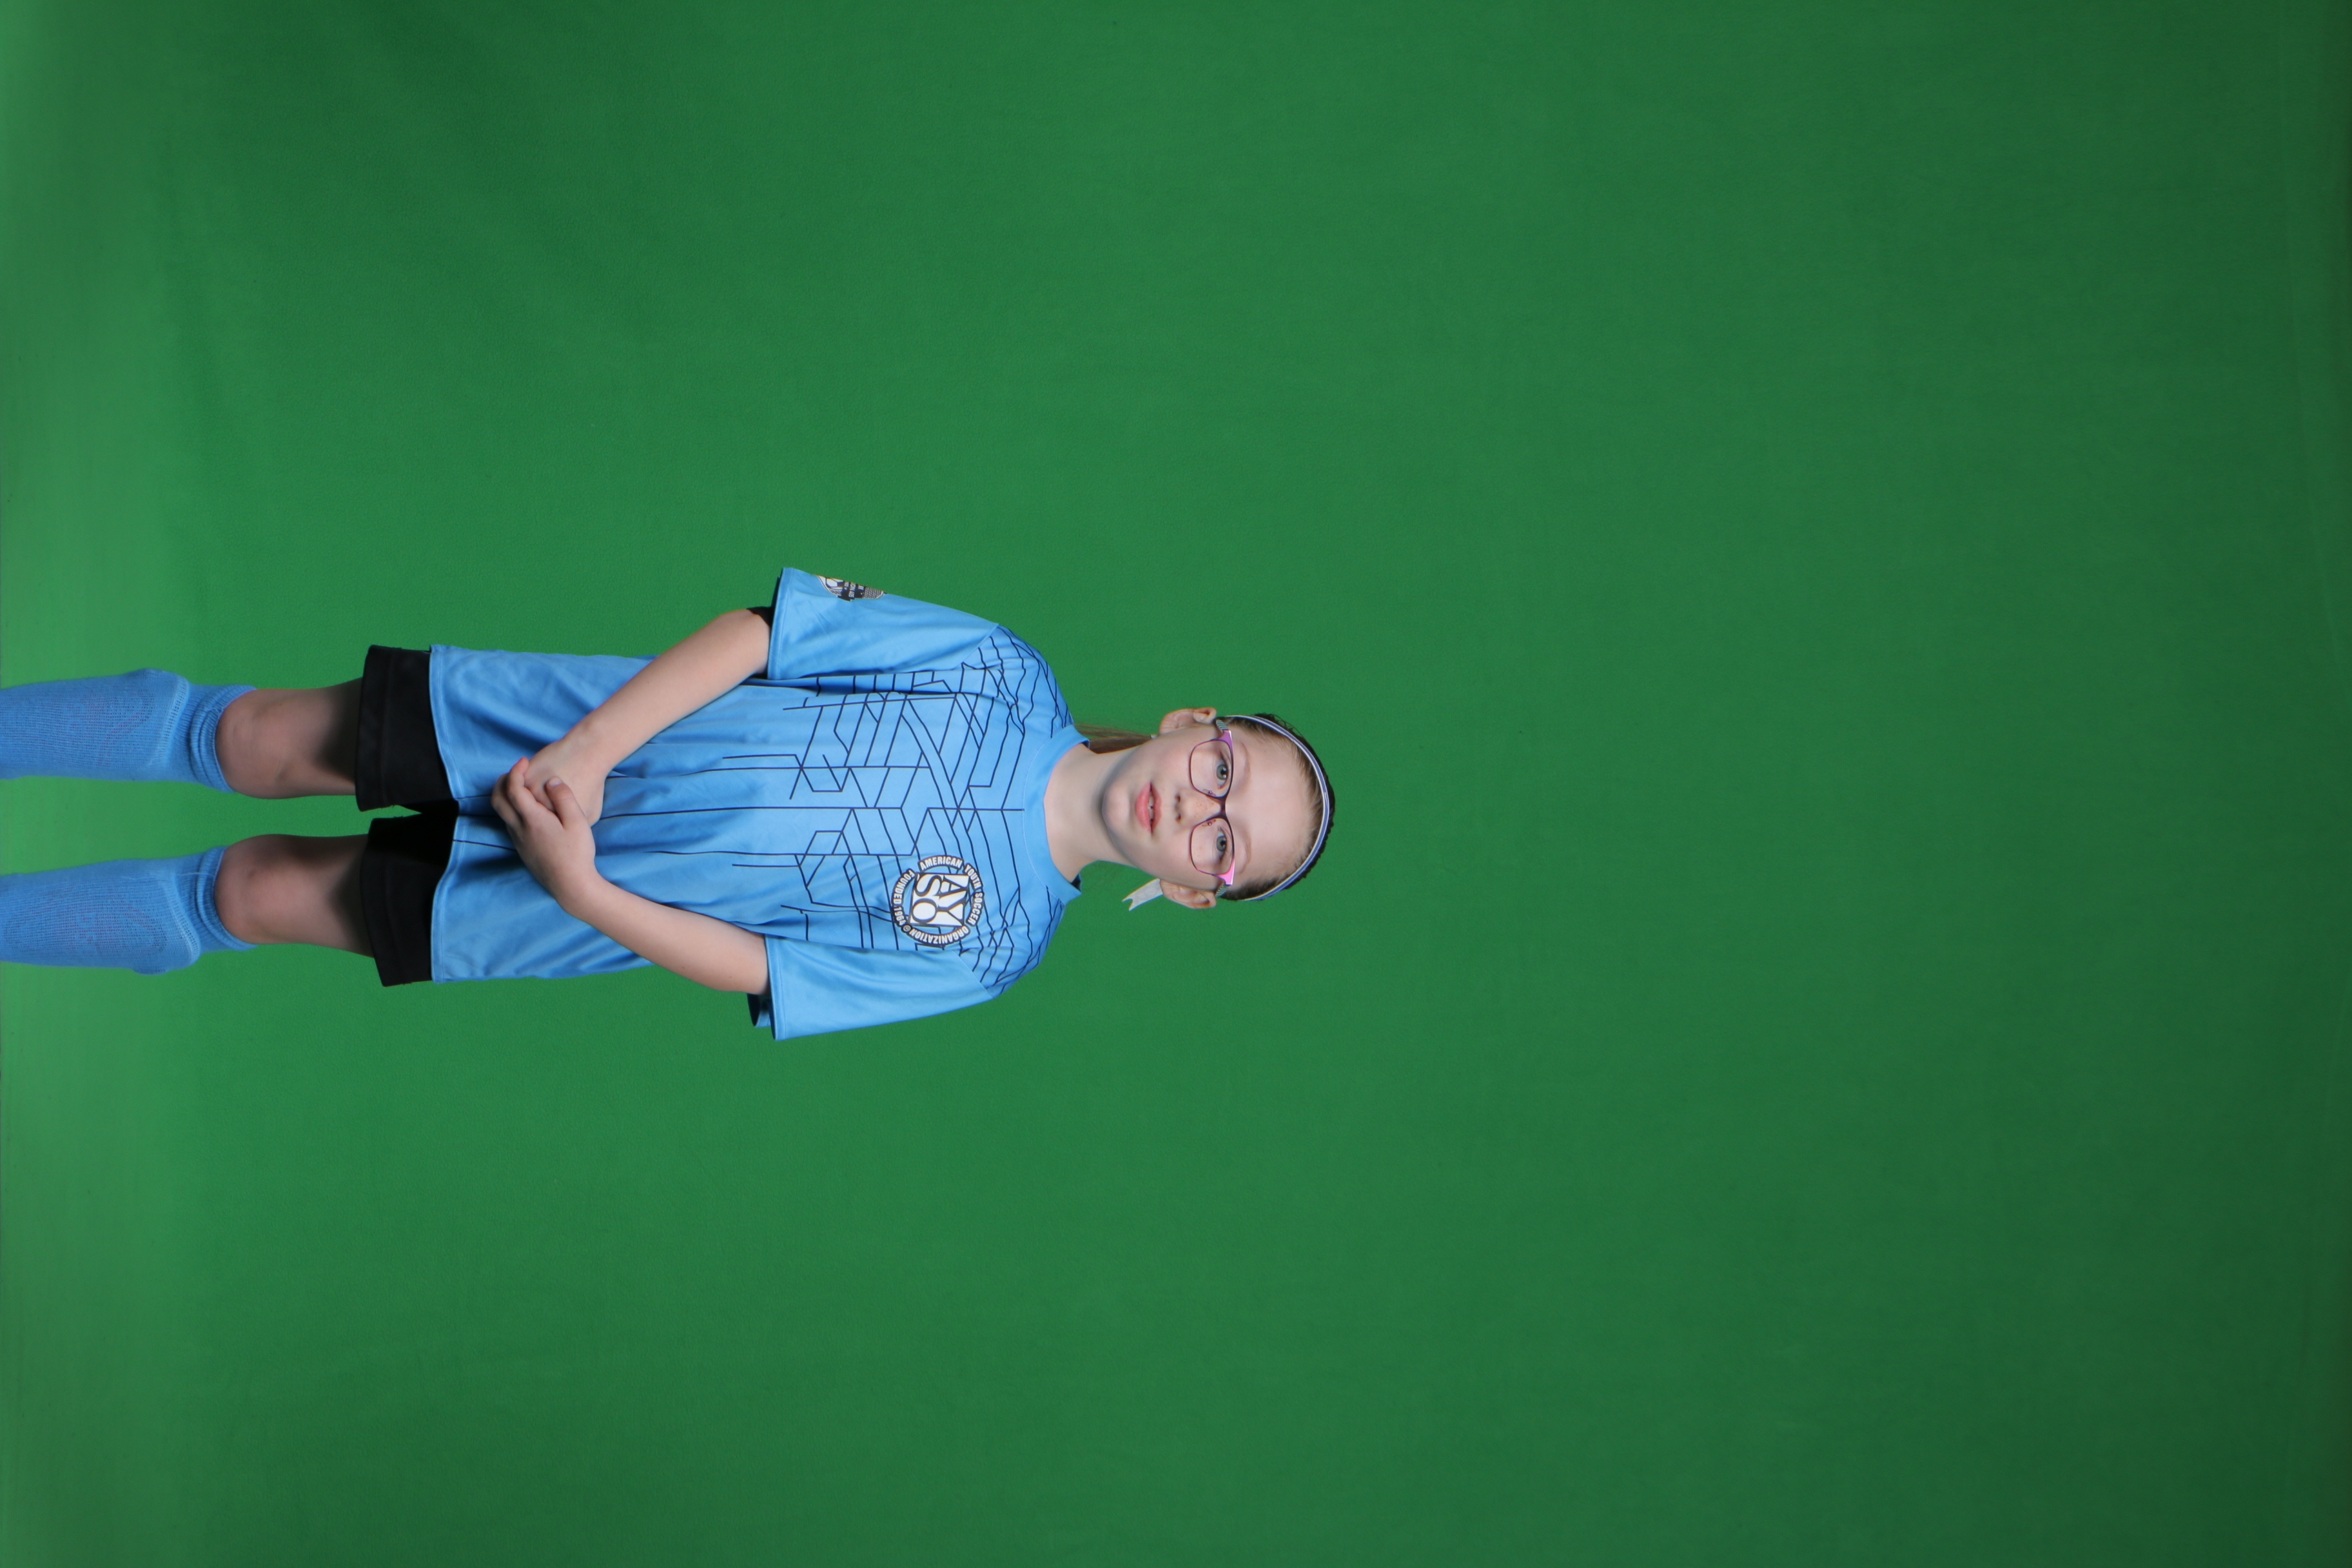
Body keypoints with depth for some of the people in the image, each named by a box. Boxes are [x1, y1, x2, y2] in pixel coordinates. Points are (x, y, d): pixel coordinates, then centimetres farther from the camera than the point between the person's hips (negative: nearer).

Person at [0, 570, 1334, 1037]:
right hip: (561, 723, 1)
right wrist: (593, 747, -21)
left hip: (589, 913, -1)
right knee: (251, 742, -2)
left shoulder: (986, 948, -13)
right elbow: (763, 630, -11)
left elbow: (757, 973, -12)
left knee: (257, 897, -2)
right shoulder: (1007, 676, -12)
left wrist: (581, 890, -21)